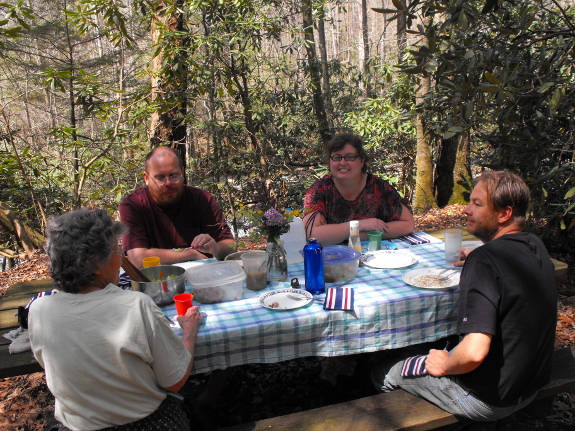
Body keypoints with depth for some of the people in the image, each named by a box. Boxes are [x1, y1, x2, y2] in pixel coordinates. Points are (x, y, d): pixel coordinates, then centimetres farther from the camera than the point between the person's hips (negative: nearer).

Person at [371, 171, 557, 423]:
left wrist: (445, 365, -17)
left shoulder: (484, 260, -29)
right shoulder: (535, 246, -3)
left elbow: (474, 352, -37)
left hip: (489, 399, -8)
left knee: (391, 374, 13)